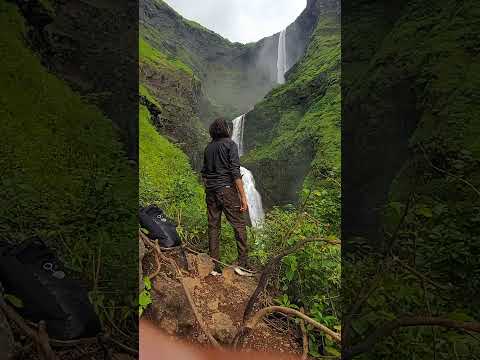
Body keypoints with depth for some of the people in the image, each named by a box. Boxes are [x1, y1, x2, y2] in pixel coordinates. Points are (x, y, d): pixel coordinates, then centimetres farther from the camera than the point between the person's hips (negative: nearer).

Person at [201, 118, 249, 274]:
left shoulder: (208, 147, 14)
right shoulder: (230, 144, -4)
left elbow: (204, 173, 15)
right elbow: (235, 171, -13)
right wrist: (243, 197, -13)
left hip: (211, 191, 6)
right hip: (227, 189, -6)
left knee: (213, 227, 9)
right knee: (239, 225, 3)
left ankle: (215, 266, 14)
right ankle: (242, 263, 3)